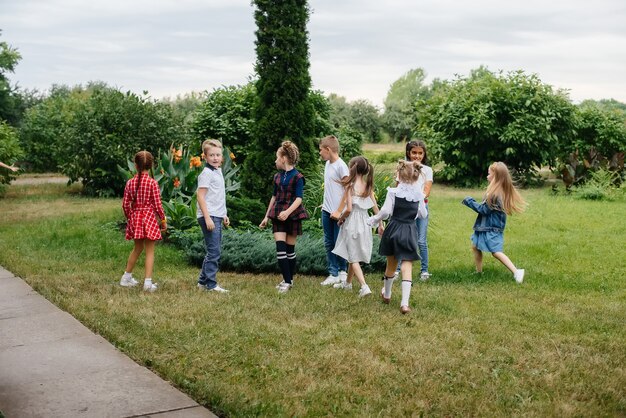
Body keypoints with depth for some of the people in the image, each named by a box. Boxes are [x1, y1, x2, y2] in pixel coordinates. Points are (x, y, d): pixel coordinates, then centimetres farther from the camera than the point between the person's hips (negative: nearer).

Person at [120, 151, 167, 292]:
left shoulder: (130, 183, 0)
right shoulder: (153, 183, -12)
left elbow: (125, 204, 2)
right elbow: (157, 205, -11)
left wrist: (129, 218, 18)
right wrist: (163, 220, 1)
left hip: (135, 217, 5)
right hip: (149, 217, -5)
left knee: (137, 248, 22)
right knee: (149, 251, 2)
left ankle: (126, 277, 31)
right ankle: (148, 282, -2)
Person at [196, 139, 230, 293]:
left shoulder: (218, 171, 16)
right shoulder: (206, 173, -12)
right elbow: (200, 196, -16)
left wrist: (224, 215, 24)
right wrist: (207, 218, -21)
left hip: (217, 216, 10)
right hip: (209, 216, -10)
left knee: (214, 251, 14)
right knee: (214, 251, -8)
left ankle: (202, 281, 21)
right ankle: (211, 284, -2)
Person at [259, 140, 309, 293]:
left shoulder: (297, 177, -9)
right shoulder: (277, 177, 10)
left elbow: (299, 198, -17)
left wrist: (288, 212, -32)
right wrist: (266, 217, 19)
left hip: (293, 216, -5)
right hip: (278, 216, 5)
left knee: (290, 249, 4)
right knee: (280, 248, -6)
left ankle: (289, 280, 14)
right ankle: (287, 280, -3)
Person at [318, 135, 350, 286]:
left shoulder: (341, 166, -15)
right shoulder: (327, 164, 9)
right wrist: (325, 203, 15)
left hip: (338, 211, -8)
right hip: (327, 210, 8)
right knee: (329, 243, 10)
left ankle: (342, 271, 18)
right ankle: (333, 273, 15)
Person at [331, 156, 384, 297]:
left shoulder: (350, 186, -14)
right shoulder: (368, 186, 2)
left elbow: (349, 209, -20)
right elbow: (375, 207, 5)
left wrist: (340, 219, -2)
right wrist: (380, 225, 12)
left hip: (352, 222, -6)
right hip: (364, 222, 6)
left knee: (353, 257, -1)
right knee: (353, 255, 20)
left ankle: (364, 286, -14)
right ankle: (348, 283, 34)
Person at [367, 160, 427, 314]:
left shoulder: (393, 192, -12)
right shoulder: (419, 193, -2)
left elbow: (385, 211, -15)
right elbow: (422, 214, 7)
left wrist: (372, 220, 0)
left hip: (394, 229, 0)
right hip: (410, 232, 0)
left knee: (391, 264, 18)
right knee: (407, 267, -2)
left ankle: (386, 294, 39)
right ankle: (405, 303, -13)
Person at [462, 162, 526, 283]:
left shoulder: (495, 193, -23)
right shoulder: (503, 190, 6)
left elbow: (484, 209, -19)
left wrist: (470, 202, -9)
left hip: (491, 228, -10)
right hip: (485, 226, 10)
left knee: (496, 252, -13)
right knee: (475, 247, 18)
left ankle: (516, 272, -17)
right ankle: (478, 272, 28)